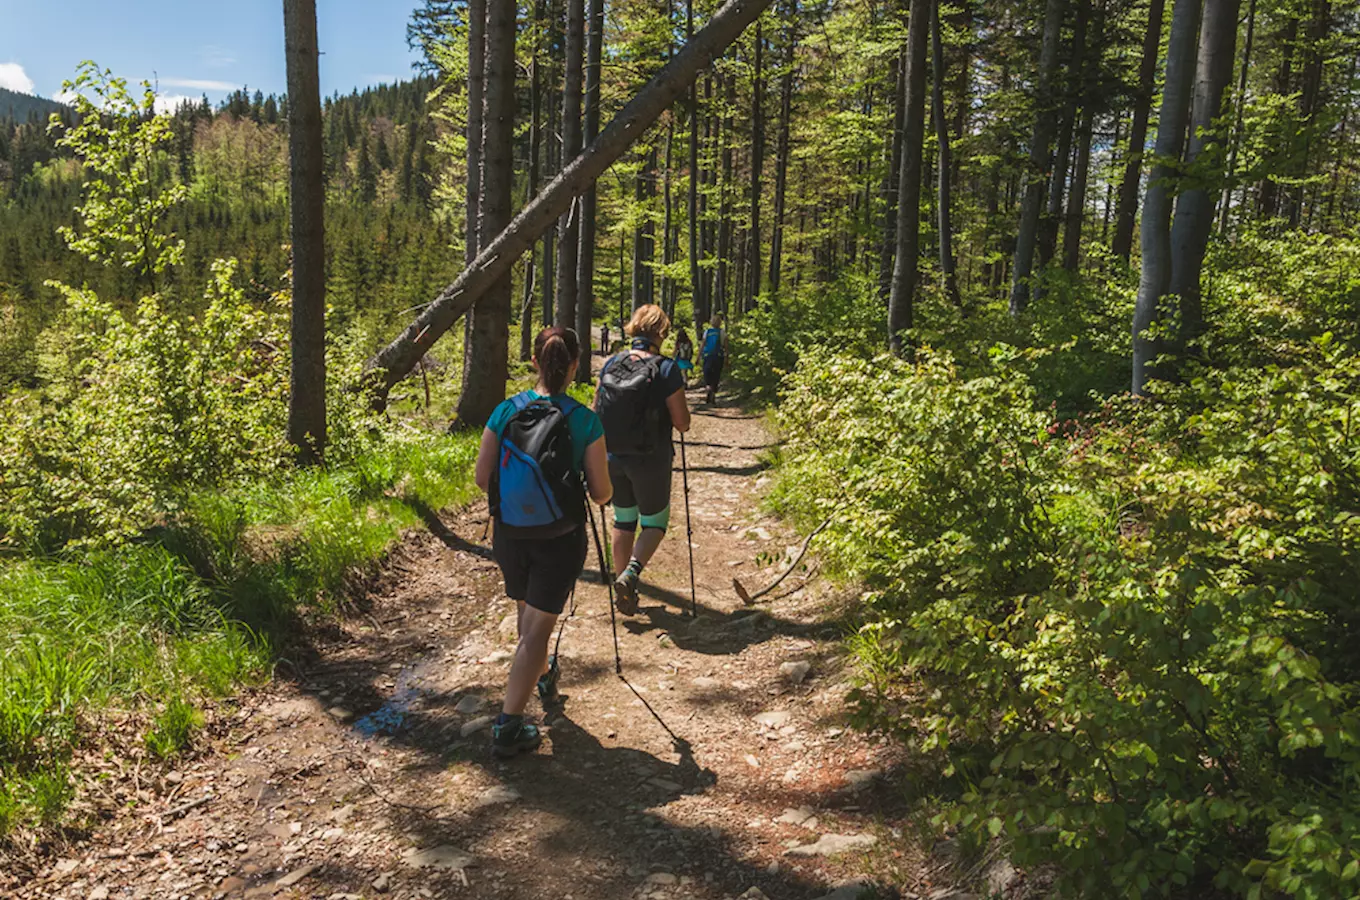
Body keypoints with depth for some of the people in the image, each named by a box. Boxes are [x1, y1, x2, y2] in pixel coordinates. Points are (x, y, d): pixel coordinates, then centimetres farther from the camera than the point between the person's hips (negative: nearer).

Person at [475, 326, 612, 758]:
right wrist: (600, 491, 14)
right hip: (560, 540, -3)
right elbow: (601, 492, -10)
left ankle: (542, 676, 50)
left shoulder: (506, 411, -8)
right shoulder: (585, 421, -14)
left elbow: (482, 477, -3)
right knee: (538, 626, 4)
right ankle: (508, 726, 3)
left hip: (509, 534, 4)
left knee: (527, 611, 26)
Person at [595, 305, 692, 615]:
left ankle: (624, 592, 26)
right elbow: (682, 423, -12)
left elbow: (596, 412, 6)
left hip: (613, 458, 4)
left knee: (624, 520, 21)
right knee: (654, 522, 14)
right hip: (650, 461, -4)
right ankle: (631, 572, -12)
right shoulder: (666, 370, -14)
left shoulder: (610, 365, -1)